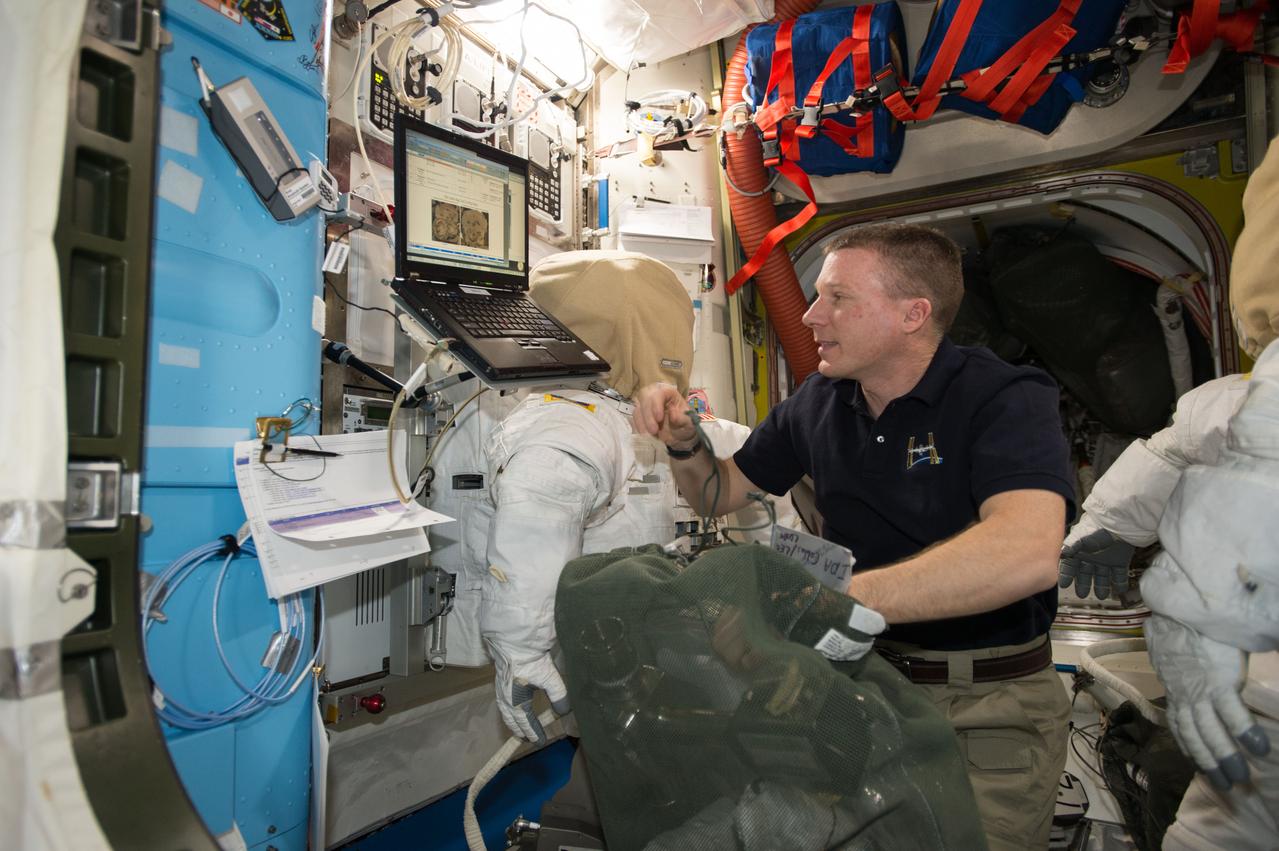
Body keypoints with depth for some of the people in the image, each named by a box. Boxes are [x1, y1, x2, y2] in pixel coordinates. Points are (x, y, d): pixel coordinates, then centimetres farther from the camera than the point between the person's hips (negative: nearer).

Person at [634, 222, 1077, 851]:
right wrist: (684, 444, -11)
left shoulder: (1006, 399, -18)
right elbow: (721, 492, 11)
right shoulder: (820, 400, 1)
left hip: (989, 709, -4)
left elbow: (1027, 553, -37)